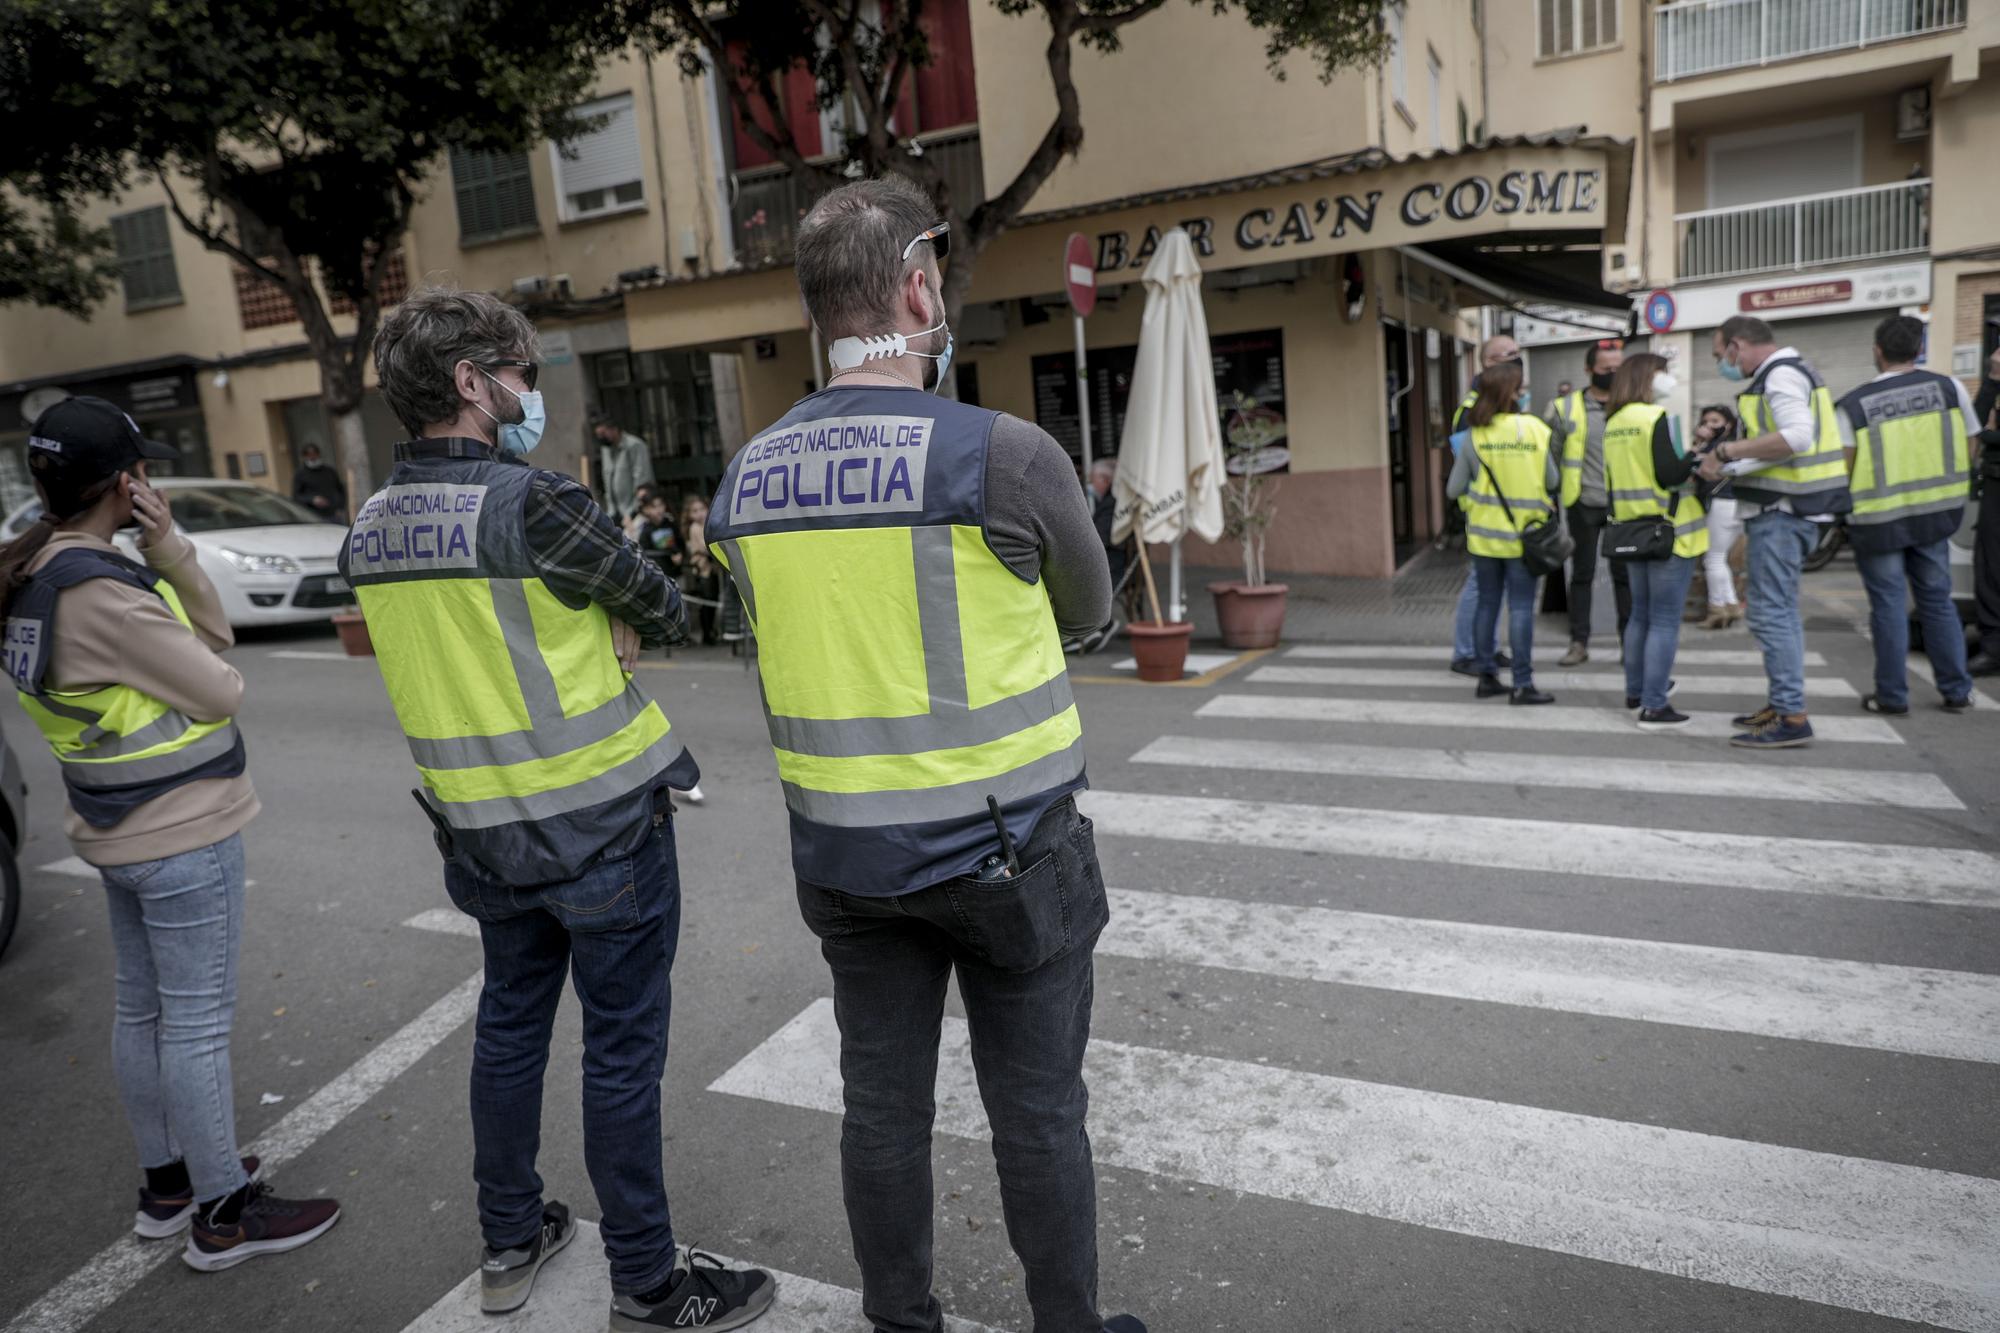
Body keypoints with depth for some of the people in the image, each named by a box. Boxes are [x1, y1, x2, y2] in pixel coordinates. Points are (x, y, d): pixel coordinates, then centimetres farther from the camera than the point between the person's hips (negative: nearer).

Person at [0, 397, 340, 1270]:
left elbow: (214, 633, 5)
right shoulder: (101, 591, -23)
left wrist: (169, 551, -7)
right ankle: (223, 1216, 14)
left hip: (119, 833, 10)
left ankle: (165, 1185, 35)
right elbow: (221, 691, -17)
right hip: (184, 834, -10)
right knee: (197, 1024, 1)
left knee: (143, 1011, 19)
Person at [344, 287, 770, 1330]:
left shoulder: (368, 530, 5)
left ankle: (509, 1244, 38)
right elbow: (662, 612, -9)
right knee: (622, 1048, 5)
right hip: (601, 823, -7)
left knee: (509, 1023, 22)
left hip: (479, 829, 7)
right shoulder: (534, 504, -19)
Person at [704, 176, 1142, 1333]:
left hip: (845, 856, 5)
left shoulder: (747, 479, -1)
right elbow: (1088, 610, 2)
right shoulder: (1006, 454, -15)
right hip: (1006, 849, -4)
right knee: (1038, 1114, 13)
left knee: (883, 1107, 18)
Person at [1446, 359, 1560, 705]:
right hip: (1523, 532, -2)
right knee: (1521, 608, 1)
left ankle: (1487, 677, 18)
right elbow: (1553, 481, -3)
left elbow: (1453, 489, -2)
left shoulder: (1476, 436, -5)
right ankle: (1522, 684, 2)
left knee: (1487, 604, 12)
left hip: (1484, 533, 2)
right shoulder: (1536, 430, -9)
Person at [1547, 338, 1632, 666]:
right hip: (1583, 504, 0)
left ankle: (1630, 641, 16)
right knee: (1582, 575, 7)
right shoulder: (1567, 407, 1)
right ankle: (1579, 642, 14)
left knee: (1625, 574, 7)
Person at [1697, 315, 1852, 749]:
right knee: (1780, 611, 17)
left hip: (1781, 513, -11)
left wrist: (1728, 450, -22)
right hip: (1783, 509, 11)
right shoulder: (1781, 375, 18)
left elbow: (1797, 436, -28)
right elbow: (1776, 448, 14)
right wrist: (1728, 467, 3)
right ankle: (1784, 705, 25)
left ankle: (1792, 718, -8)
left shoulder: (1781, 375, -13)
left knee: (1771, 613, -10)